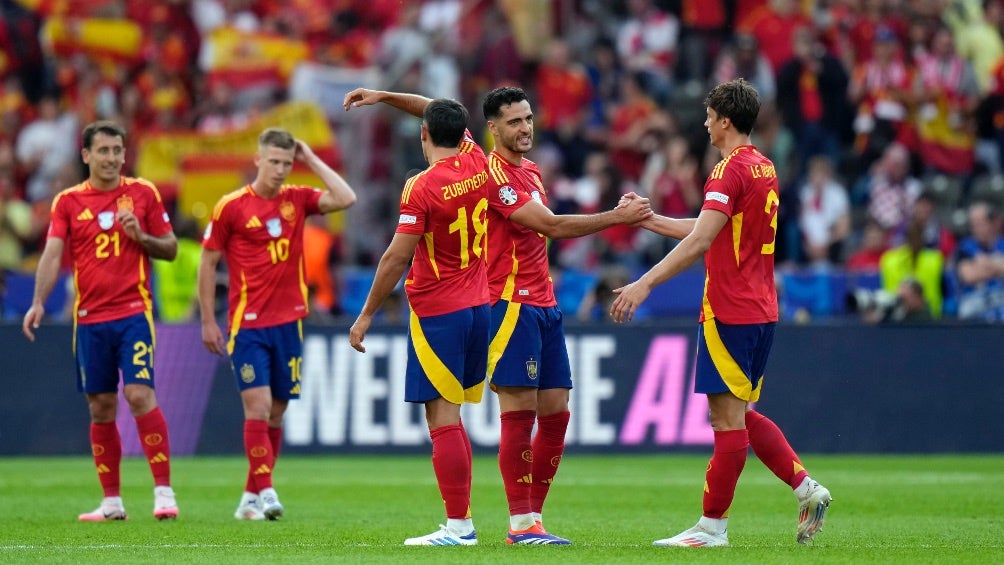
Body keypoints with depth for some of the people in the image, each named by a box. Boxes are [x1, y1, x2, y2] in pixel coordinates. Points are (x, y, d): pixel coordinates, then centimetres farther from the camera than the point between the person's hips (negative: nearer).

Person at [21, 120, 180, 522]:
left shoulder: (143, 193, 4)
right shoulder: (68, 202, 5)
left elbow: (170, 248, 8)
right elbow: (52, 255, -5)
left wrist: (141, 236, -12)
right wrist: (38, 302, -18)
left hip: (134, 312, -2)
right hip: (89, 319, 2)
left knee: (140, 395, -15)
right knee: (100, 408, 6)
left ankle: (164, 492, -12)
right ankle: (111, 501, 13)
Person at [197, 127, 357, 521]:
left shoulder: (297, 199, 6)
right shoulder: (231, 206, -3)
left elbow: (345, 199, -8)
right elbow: (208, 263, 2)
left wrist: (312, 160, -3)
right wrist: (208, 321, 0)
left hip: (289, 322, 4)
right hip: (248, 324, -4)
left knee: (276, 413, 7)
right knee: (258, 406, -14)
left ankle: (250, 498, 16)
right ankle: (266, 493, -16)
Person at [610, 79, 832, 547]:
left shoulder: (730, 171, -14)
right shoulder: (763, 169, 15)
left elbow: (699, 241, -23)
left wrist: (644, 284, -25)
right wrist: (648, 219, 28)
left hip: (728, 311, -9)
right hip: (761, 310, 9)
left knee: (728, 417, -5)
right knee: (740, 415, 16)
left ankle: (712, 526, 0)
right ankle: (807, 489, 9)